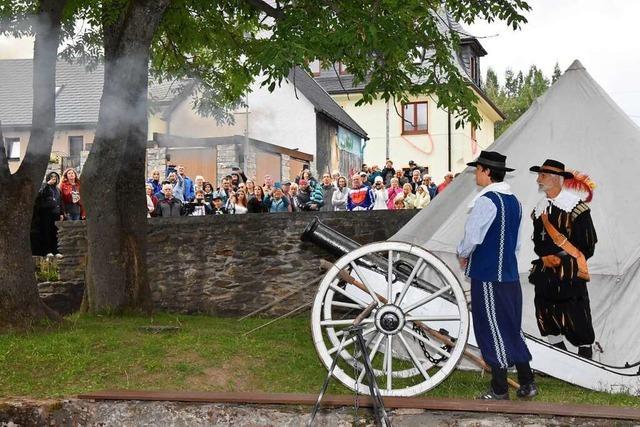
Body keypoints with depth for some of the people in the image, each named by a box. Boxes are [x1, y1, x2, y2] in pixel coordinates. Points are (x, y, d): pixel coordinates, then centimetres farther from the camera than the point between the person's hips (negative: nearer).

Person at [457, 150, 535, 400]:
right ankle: (527, 384, 20)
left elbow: (472, 236, -17)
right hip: (510, 274, 8)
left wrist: (462, 254, 1)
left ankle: (499, 391, 8)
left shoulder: (486, 201, -16)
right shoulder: (513, 201, 11)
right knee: (512, 328, 15)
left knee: (492, 330, 1)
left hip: (488, 276, -8)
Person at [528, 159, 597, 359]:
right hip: (545, 272, 6)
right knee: (546, 318, 9)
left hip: (570, 273, -6)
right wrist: (545, 257, -5)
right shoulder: (540, 207, 10)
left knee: (576, 319, -2)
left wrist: (563, 261, -8)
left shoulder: (575, 205, -10)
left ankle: (585, 353, 12)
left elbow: (588, 243, -8)